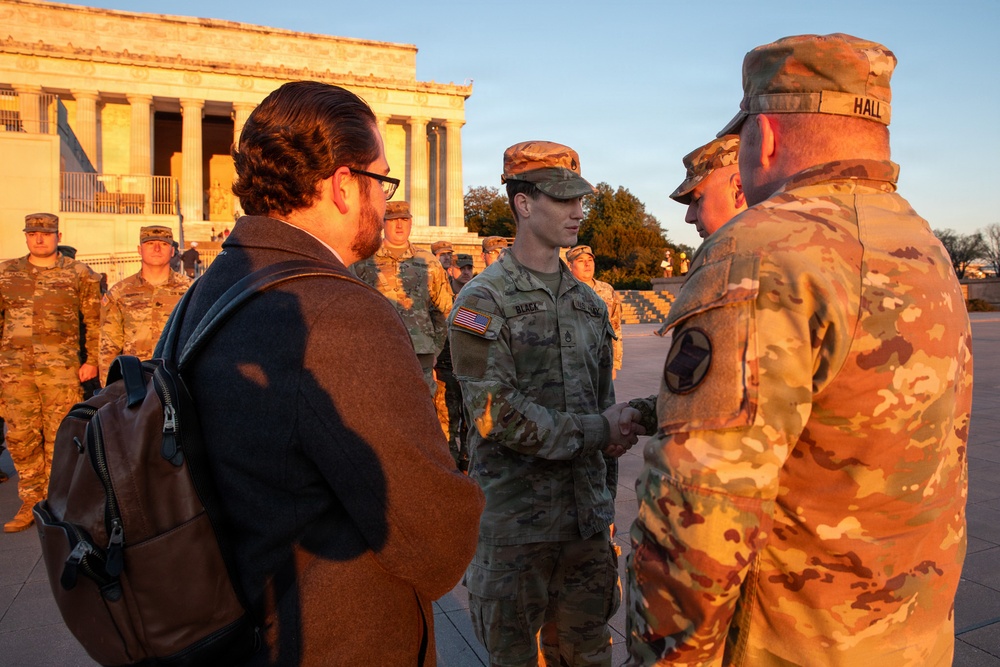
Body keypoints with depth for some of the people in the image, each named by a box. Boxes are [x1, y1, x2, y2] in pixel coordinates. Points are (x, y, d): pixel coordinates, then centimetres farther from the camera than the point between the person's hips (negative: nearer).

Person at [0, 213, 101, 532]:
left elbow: (95, 321, 4)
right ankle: (30, 503, 20)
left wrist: (92, 360, -1)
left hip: (61, 371, -3)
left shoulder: (80, 274, 4)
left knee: (58, 438, 1)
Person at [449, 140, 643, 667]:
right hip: (514, 517, -5)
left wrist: (607, 496, 13)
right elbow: (495, 413, -19)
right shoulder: (484, 300, -10)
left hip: (587, 512, 6)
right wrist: (596, 432, -15)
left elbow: (604, 401, 13)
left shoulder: (589, 302, 10)